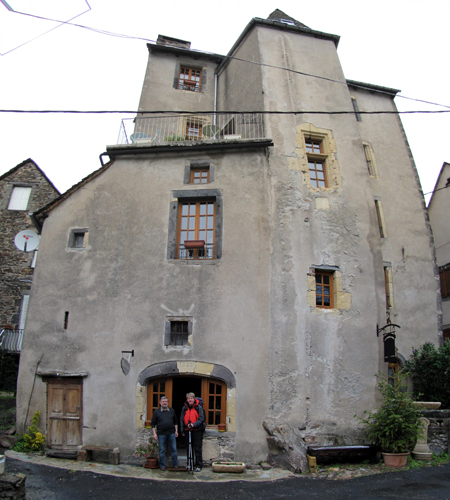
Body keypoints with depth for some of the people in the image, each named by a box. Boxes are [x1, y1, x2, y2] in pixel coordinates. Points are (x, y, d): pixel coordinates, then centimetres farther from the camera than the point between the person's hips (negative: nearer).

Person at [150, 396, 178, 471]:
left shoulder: (172, 410, 8)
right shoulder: (156, 411, 1)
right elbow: (153, 423, 3)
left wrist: (176, 431, 9)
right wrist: (154, 433, -4)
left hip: (171, 433, 2)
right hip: (161, 434, -2)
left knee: (173, 449, 5)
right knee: (162, 450, 5)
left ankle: (175, 464, 17)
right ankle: (162, 465, 18)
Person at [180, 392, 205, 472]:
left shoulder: (199, 407, -3)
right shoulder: (184, 408, 7)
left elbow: (201, 419, -7)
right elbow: (182, 420, 12)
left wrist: (194, 424, -20)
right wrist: (182, 431, 6)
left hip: (197, 431, -4)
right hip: (187, 431, 4)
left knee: (197, 449, -3)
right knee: (188, 448, 12)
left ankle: (199, 466, 4)